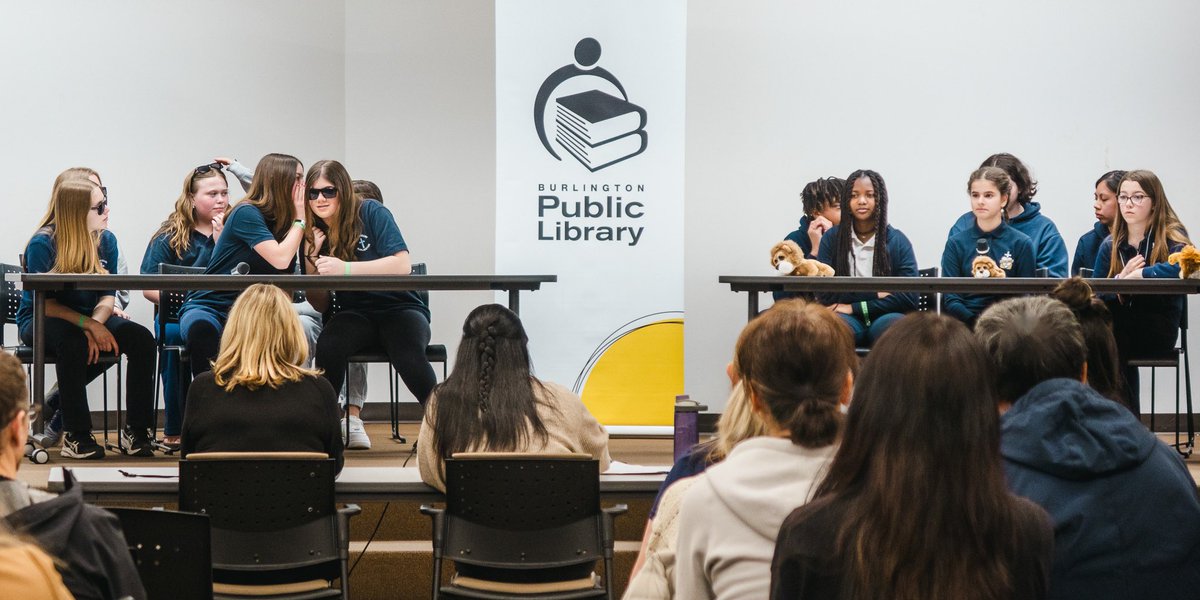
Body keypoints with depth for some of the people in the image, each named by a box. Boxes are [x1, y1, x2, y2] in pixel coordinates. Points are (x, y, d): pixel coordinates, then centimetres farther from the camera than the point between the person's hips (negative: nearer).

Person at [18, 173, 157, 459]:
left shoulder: (106, 241, 0)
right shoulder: (43, 244, -15)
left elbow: (107, 297, -3)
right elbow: (46, 304, -18)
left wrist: (96, 324, -24)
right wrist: (88, 325, -29)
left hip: (90, 318, 5)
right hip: (40, 321, -5)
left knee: (141, 338, -22)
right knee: (72, 342, -39)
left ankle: (135, 431, -18)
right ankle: (77, 435, -30)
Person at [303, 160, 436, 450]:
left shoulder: (372, 214, -6)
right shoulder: (314, 234, 6)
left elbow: (402, 265, -19)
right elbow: (320, 304, 9)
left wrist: (345, 268, -25)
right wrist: (311, 259, -7)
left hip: (398, 307, -3)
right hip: (355, 314, 3)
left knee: (409, 357, -37)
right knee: (328, 347, -32)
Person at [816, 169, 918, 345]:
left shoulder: (897, 241, 3)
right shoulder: (831, 238, 6)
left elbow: (909, 297, -5)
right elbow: (825, 294, -1)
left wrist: (854, 307, -9)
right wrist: (874, 294, -9)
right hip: (849, 319, 0)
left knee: (891, 326, -37)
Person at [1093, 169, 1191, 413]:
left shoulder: (1173, 237, 1)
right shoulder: (1110, 245, 13)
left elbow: (1179, 267, -23)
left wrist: (1133, 276, -19)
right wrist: (1121, 278, -14)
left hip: (1157, 330, -3)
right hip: (1118, 326, 3)